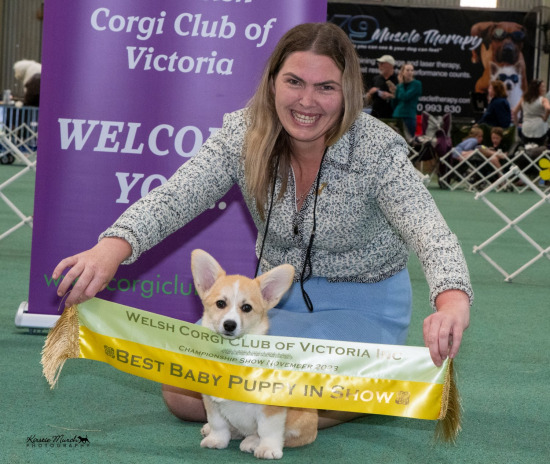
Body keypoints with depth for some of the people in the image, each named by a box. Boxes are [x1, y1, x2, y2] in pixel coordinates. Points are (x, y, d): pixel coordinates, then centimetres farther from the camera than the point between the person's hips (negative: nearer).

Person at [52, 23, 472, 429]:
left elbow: (430, 233, -33)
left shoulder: (377, 149, -21)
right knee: (183, 391, -7)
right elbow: (176, 196, -25)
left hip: (362, 306, -5)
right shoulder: (245, 135, -12)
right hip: (279, 297, 5)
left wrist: (452, 303, -57)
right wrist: (113, 247, -46)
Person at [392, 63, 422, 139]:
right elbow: (394, 102, 15)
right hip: (396, 116, 5)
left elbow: (405, 97, -14)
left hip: (409, 117, -5)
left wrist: (401, 84, 0)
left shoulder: (416, 84, -2)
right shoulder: (399, 85, 13)